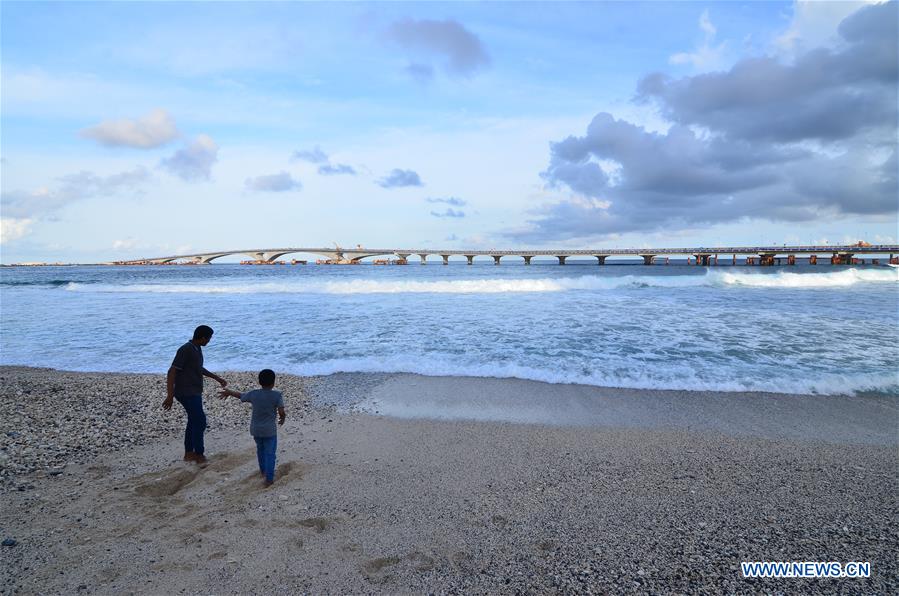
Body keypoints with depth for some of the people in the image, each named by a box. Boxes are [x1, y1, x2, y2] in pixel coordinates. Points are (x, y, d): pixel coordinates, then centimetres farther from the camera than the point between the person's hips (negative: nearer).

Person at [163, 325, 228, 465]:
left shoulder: (197, 349, 8)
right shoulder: (185, 350, -20)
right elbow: (171, 372, -21)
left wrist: (218, 378, 27)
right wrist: (170, 396, -23)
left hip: (194, 393, 9)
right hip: (187, 393, -9)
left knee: (194, 421, 15)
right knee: (200, 422, -5)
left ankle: (189, 453, 26)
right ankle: (199, 455, 6)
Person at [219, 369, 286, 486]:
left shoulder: (253, 394, -5)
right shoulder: (277, 395, -15)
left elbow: (241, 396, 12)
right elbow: (281, 412, -17)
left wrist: (228, 392, 30)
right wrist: (282, 418, 7)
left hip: (255, 429, 4)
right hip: (269, 430, -4)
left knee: (260, 449, 26)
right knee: (270, 454, 5)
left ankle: (263, 470, 43)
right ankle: (269, 478, 4)